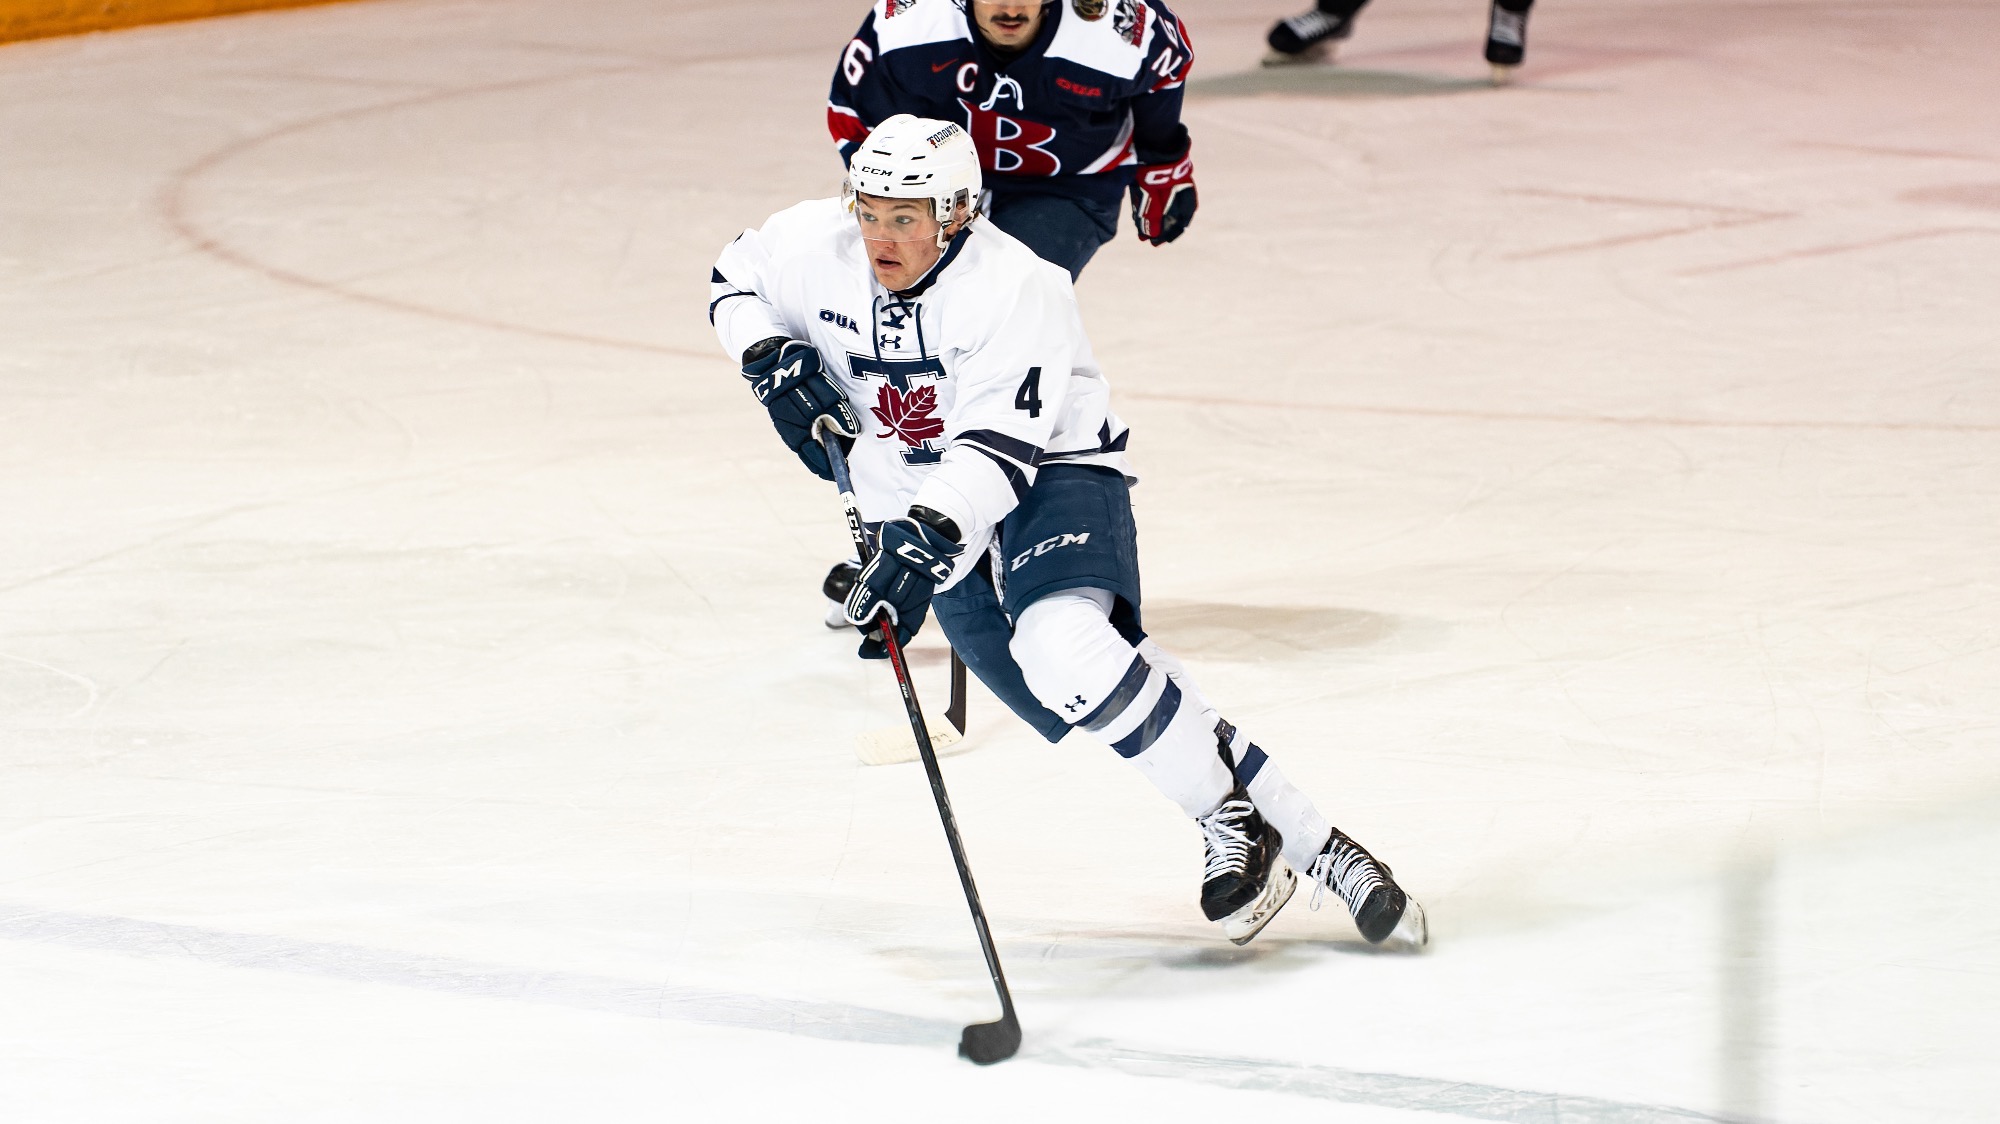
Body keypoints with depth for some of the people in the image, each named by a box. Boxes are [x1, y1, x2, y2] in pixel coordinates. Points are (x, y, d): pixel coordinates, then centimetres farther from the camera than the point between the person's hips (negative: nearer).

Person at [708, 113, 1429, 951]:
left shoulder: (1012, 288, -25)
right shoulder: (813, 247, -8)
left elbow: (999, 448, -31)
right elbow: (737, 280, 13)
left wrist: (926, 539, -44)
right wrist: (771, 360, -7)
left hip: (1053, 471, -5)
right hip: (928, 510, 5)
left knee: (1063, 645, -34)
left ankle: (1235, 826, -18)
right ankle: (1302, 841, -6)